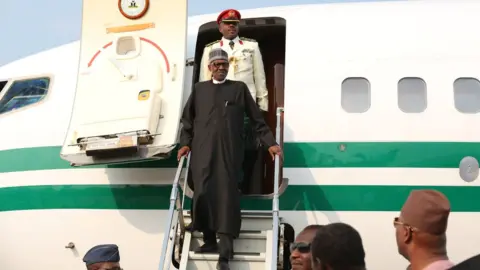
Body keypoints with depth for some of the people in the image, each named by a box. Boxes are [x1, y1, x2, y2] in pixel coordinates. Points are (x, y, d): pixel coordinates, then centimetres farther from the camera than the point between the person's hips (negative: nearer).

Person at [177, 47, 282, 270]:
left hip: (229, 152, -2)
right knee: (203, 194, -4)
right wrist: (185, 143, 3)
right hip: (202, 152, 2)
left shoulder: (239, 88, 13)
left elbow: (257, 119, 10)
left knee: (227, 196, -8)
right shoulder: (199, 89, 17)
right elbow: (187, 120, 16)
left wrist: (270, 142, 3)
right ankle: (209, 240, 15)